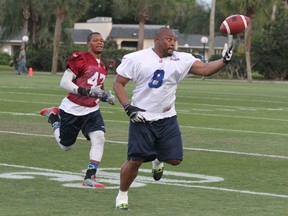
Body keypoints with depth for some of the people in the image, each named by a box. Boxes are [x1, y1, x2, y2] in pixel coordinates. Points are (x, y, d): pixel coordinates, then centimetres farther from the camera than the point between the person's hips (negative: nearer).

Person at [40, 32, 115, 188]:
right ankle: (53, 117, 37)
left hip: (91, 110, 5)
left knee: (99, 138, -19)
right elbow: (64, 83, -19)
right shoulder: (80, 59, -14)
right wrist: (86, 91, -30)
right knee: (66, 146, 12)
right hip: (72, 109, -5)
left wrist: (106, 97, 2)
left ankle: (90, 178, -14)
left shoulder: (102, 67, 10)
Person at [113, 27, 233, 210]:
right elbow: (118, 83, -4)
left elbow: (205, 69, -9)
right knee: (136, 160, -5)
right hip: (142, 119, -3)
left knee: (175, 159, -1)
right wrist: (128, 107, -15)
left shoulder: (181, 60, -1)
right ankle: (122, 194, 18)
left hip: (167, 119, 3)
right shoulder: (137, 59, -9)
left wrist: (224, 61, -27)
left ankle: (158, 160, 36)